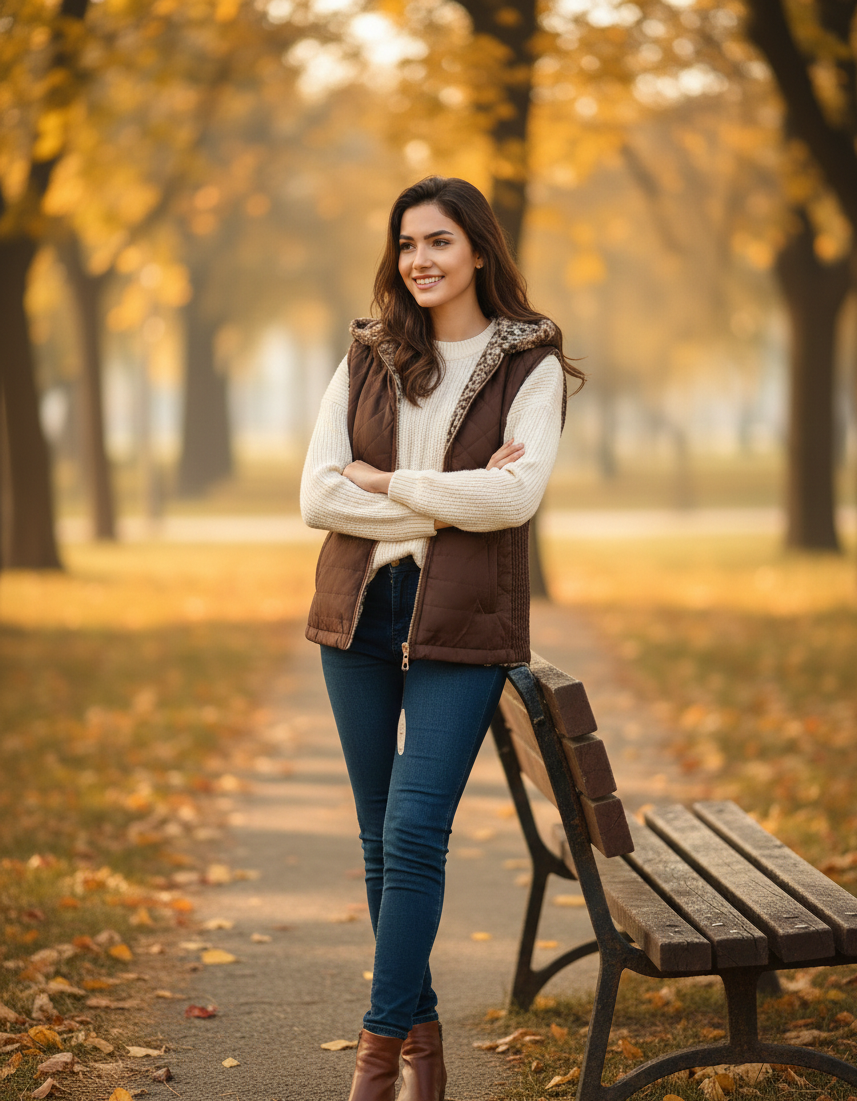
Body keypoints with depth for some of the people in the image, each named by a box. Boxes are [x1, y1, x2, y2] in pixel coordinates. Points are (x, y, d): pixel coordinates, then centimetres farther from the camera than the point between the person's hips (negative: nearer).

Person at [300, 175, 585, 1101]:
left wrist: (384, 480, -11)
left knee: (414, 835, -11)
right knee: (379, 839, 10)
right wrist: (451, 496, -12)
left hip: (462, 622, -4)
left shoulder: (530, 364, -1)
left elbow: (515, 495, -16)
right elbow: (318, 496, -3)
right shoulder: (366, 361, 7)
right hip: (361, 611, 4)